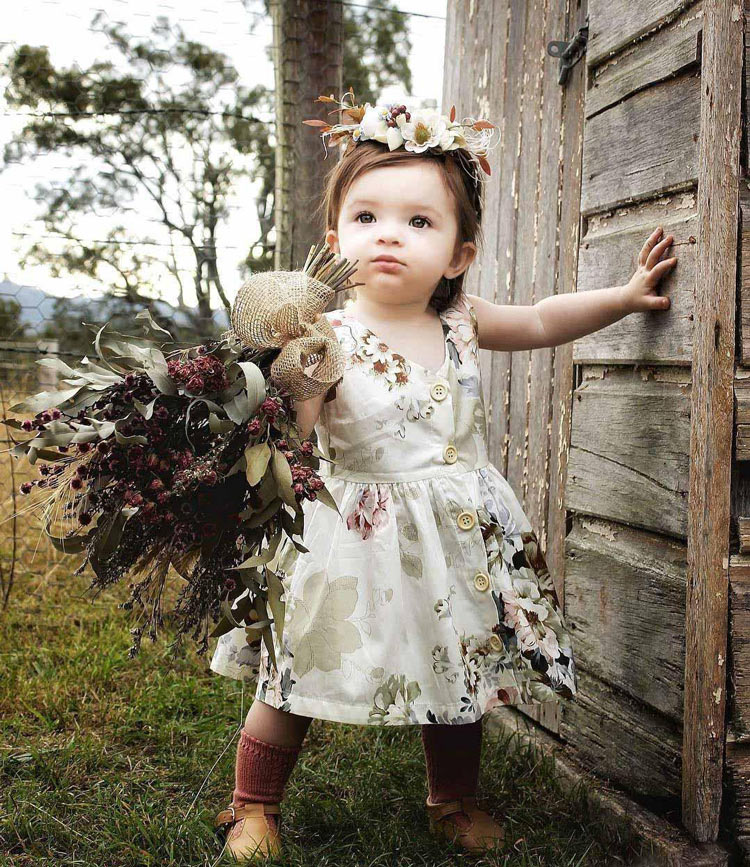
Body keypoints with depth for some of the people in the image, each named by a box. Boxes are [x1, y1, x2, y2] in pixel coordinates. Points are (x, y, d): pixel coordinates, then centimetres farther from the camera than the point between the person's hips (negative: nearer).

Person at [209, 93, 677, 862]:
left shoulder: (461, 322, -2)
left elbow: (542, 320, 15)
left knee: (460, 677, 18)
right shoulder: (327, 337, -17)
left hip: (457, 536, 5)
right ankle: (253, 805, 33)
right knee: (297, 680, 7)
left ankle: (454, 801, 44)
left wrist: (626, 294, 13)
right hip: (353, 537, -4)